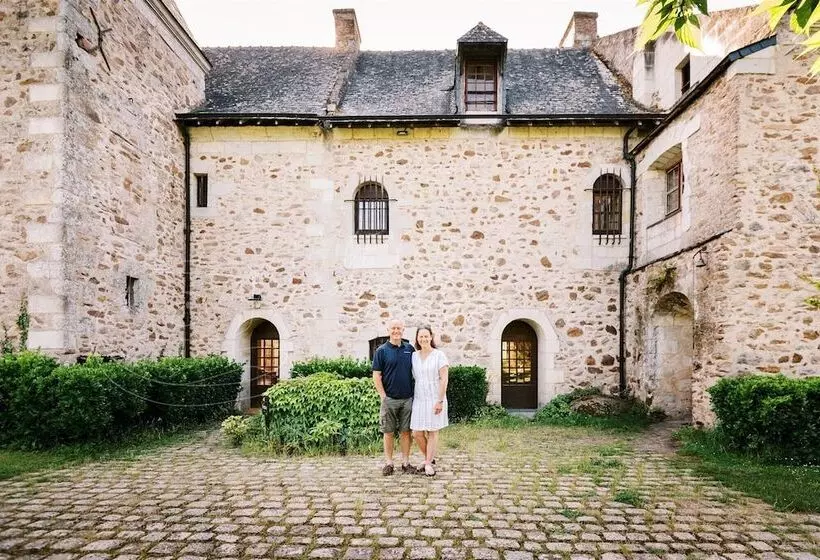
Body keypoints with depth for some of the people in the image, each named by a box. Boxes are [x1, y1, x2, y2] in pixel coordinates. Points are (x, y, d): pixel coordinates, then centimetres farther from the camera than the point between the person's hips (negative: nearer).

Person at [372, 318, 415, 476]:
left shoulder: (410, 349, 6)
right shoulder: (382, 350, -2)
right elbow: (376, 375, -3)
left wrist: (415, 393, 6)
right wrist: (383, 396, -8)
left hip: (407, 398, 2)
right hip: (389, 398, -2)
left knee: (405, 431, 8)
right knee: (389, 432, 6)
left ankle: (406, 462, 17)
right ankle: (388, 462, 16)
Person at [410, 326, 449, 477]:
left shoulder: (439, 355, -6)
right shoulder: (414, 356, 6)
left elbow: (444, 379, -9)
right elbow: (411, 378, 11)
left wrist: (440, 401, -14)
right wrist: (411, 397, 5)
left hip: (434, 399, -4)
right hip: (419, 399, 4)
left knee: (432, 432, 4)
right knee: (417, 433, 4)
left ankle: (428, 463, 16)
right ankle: (429, 458, 26)